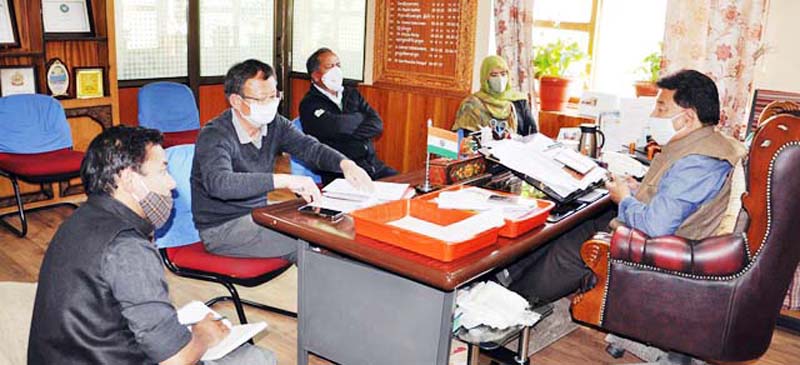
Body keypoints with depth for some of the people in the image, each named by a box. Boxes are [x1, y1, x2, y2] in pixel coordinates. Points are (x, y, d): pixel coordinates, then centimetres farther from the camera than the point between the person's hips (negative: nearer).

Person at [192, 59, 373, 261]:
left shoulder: (275, 124, 0)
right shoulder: (214, 136, -21)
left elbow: (310, 147, -4)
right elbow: (219, 183, -39)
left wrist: (345, 164, -27)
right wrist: (285, 180, -47)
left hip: (259, 214, 7)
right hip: (221, 229, -7)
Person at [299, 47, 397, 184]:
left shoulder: (352, 94, 17)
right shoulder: (310, 104, -2)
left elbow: (377, 124, 6)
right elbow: (337, 126, -18)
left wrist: (349, 135, -10)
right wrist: (361, 117, 1)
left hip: (372, 164, 6)